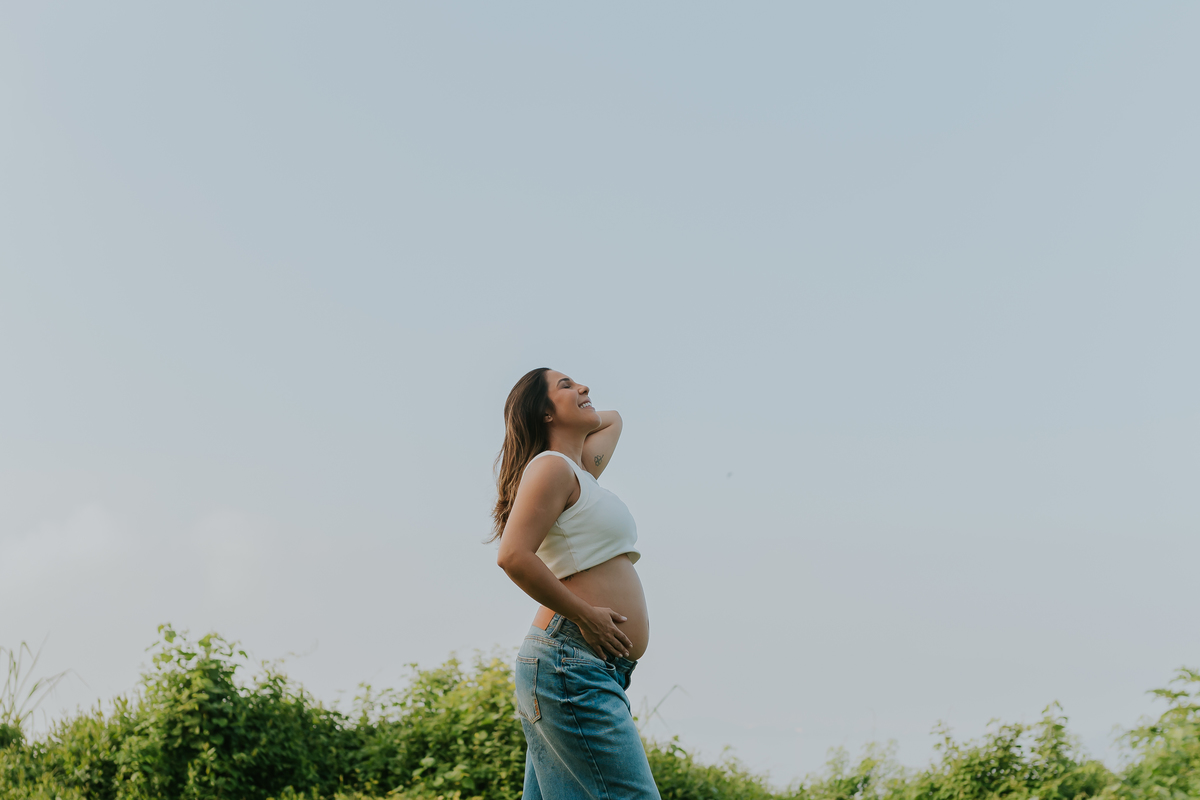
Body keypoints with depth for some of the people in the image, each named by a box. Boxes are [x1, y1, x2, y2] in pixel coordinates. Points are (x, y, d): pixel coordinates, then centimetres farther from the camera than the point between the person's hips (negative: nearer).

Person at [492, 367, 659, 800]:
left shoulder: (581, 470, 23)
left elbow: (611, 420, 45)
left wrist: (575, 420, 28)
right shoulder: (551, 467, -6)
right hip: (572, 664, -10)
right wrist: (585, 615, -15)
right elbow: (514, 556, -19)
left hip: (598, 669, 10)